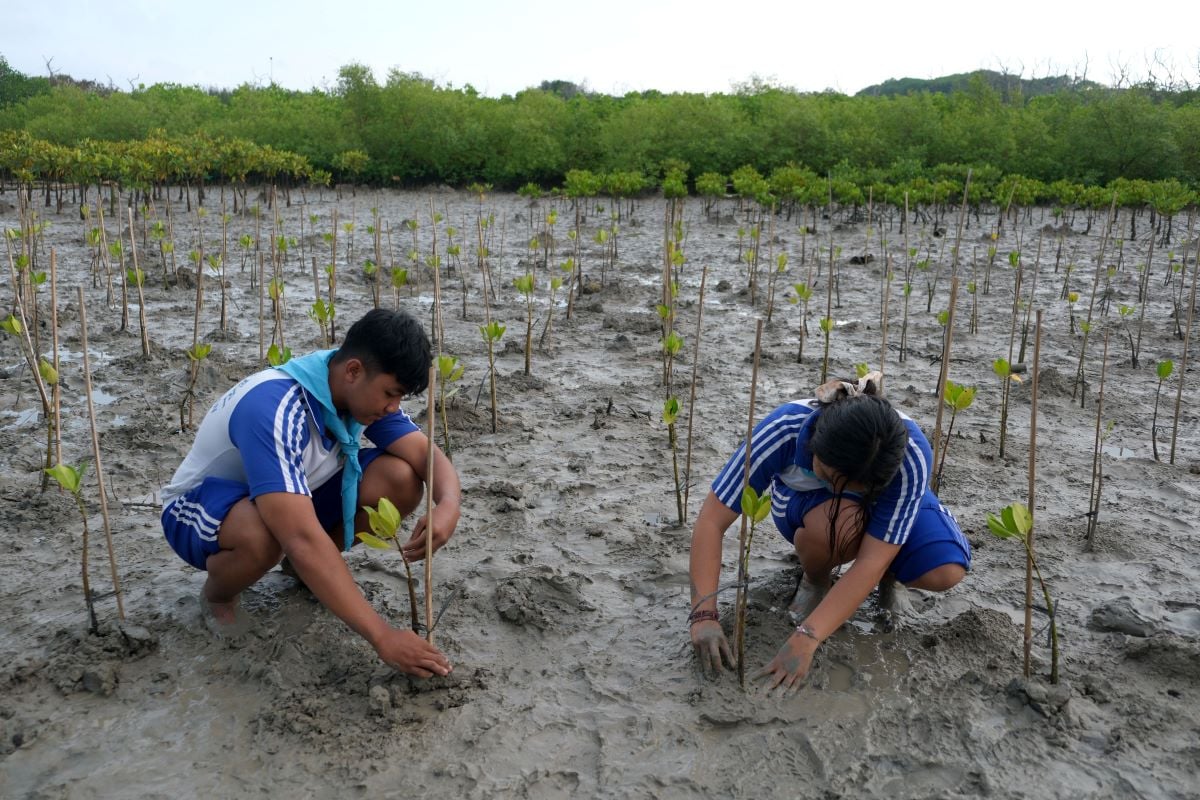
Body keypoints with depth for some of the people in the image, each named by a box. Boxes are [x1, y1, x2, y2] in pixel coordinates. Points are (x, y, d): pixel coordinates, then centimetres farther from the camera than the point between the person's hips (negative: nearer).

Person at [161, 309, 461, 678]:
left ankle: (308, 568, 6)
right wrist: (383, 636, -47)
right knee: (260, 534, -42)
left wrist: (448, 507, -38)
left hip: (292, 496, 6)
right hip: (200, 509, -6)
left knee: (401, 481, -19)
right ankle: (218, 595, -6)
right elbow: (302, 538, -46)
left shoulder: (362, 390, -15)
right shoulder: (272, 408, -38)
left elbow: (428, 455, -13)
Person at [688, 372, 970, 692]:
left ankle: (890, 574, 6)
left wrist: (806, 639, -44)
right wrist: (704, 615, -41)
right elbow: (711, 520, -33)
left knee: (945, 571, -30)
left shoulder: (910, 455, -37)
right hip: (802, 506, 0)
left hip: (882, 506, 1)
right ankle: (816, 579, -4)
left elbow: (871, 563, -37)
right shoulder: (782, 430, -37)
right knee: (837, 522, -39)